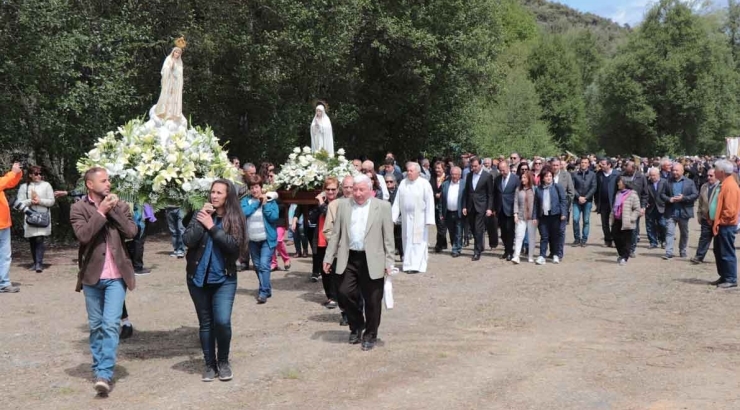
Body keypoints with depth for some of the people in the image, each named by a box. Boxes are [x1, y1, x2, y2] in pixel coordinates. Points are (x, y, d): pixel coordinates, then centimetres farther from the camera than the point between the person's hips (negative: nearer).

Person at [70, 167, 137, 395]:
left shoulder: (120, 206, 6)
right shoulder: (78, 208, -1)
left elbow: (131, 232, -7)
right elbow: (83, 235, -17)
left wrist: (113, 210, -11)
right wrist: (101, 211, -16)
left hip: (116, 276, 0)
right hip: (92, 276, 0)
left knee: (111, 324, -10)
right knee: (96, 325, 12)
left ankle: (104, 374, -11)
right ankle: (99, 368, 26)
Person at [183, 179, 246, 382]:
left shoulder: (235, 219, -4)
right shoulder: (201, 214, 0)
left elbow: (234, 245, -18)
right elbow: (188, 240, -12)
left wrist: (212, 227, -19)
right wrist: (201, 219, -19)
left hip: (225, 279, -2)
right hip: (198, 278, 2)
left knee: (222, 321, -12)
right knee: (206, 323, 9)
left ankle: (223, 362, 11)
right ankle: (210, 364, 23)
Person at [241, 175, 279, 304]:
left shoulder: (270, 200, -3)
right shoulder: (246, 200, 2)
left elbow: (274, 217, -15)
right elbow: (243, 212, -16)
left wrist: (265, 204, -16)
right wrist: (256, 202, -14)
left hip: (267, 239, -4)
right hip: (253, 240, 4)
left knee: (264, 265, -14)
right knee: (257, 266, 13)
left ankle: (263, 292, -12)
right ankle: (267, 288, 28)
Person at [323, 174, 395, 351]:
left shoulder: (382, 206, -1)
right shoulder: (343, 205, 7)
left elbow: (388, 237, -2)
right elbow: (336, 234, 9)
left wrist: (389, 261, -5)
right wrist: (329, 257, 6)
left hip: (372, 261, -2)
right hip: (349, 259, 3)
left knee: (372, 301, 4)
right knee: (345, 293, -2)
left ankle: (370, 335, 22)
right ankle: (356, 326, 24)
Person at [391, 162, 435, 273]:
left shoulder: (424, 184, -6)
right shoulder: (403, 183, 5)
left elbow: (429, 202, -9)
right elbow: (397, 201, 5)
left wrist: (429, 219, -14)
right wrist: (393, 217, 0)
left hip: (419, 218, -4)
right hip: (406, 217, 4)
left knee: (418, 241, -3)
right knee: (407, 241, 8)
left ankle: (417, 265, 0)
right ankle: (408, 265, 17)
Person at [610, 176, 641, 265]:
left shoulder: (632, 194, -11)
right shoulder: (618, 193, 13)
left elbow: (637, 209, -11)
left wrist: (631, 218, -16)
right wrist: (612, 217, 15)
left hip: (626, 222, -7)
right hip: (617, 221, 7)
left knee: (626, 240, 1)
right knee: (616, 238, 12)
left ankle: (624, 257, 10)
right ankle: (621, 254, 30)